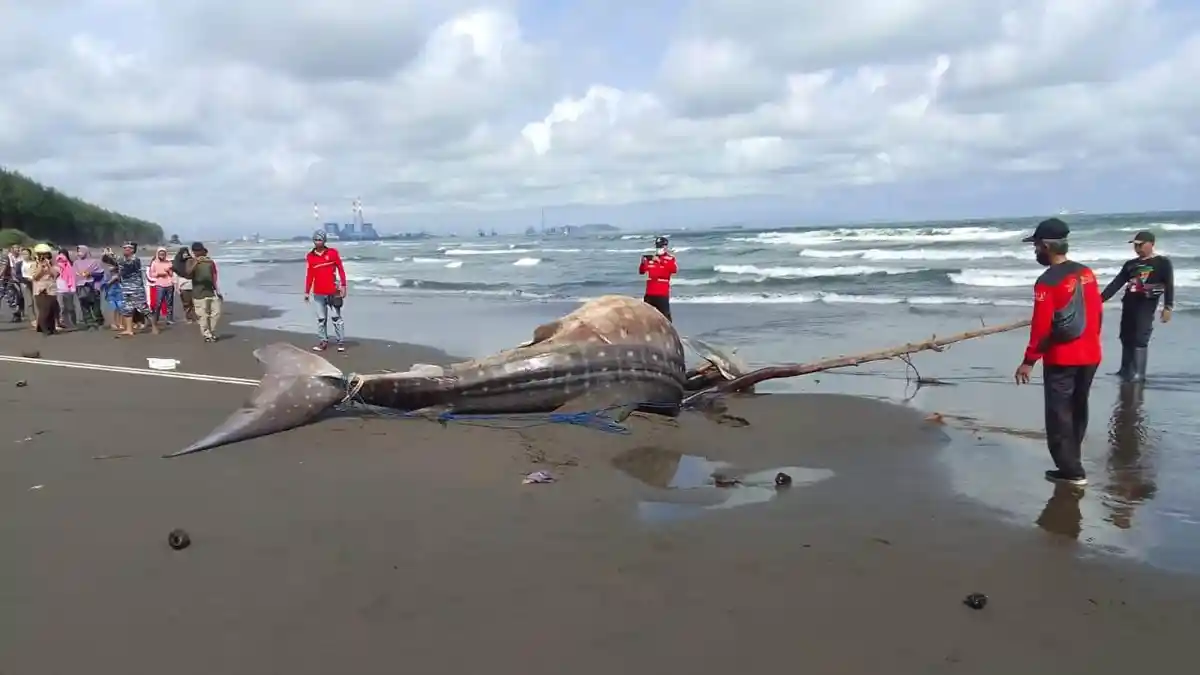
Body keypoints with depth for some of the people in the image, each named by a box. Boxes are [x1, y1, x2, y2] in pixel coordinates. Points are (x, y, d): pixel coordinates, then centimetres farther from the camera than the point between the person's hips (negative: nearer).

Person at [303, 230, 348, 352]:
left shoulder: (333, 252, -2)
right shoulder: (310, 256, 5)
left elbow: (341, 269, 0)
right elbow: (309, 275, 10)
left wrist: (343, 285, -6)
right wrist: (307, 292, 9)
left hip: (333, 291, -3)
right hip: (318, 293, 3)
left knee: (336, 317, 2)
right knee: (321, 319, 7)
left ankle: (341, 342, 5)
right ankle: (323, 342, 14)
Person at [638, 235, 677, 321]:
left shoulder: (670, 258, -2)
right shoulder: (650, 258, 11)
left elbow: (674, 269, -22)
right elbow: (641, 271, 9)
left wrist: (660, 261, -26)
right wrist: (643, 263, -12)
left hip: (663, 293, -5)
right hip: (650, 292, 5)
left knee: (665, 314, -10)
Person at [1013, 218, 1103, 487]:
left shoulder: (1047, 282, -18)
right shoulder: (1086, 273, 5)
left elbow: (1041, 326, -19)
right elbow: (1098, 313, 12)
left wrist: (1029, 361, -12)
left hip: (1062, 359, -8)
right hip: (1089, 355, 8)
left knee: (1059, 416, 2)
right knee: (1078, 411, 19)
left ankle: (1071, 471, 5)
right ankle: (1072, 462, 31)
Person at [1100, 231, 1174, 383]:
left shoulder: (1163, 263, 1)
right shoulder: (1130, 264, 15)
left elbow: (1169, 285, -4)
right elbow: (1116, 284, 11)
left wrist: (1168, 307, -12)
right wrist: (1101, 299, 2)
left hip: (1147, 306, -6)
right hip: (1128, 305, 6)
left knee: (1140, 339, -11)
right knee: (1126, 338, 10)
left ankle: (1139, 373, -7)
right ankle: (1126, 370, 21)